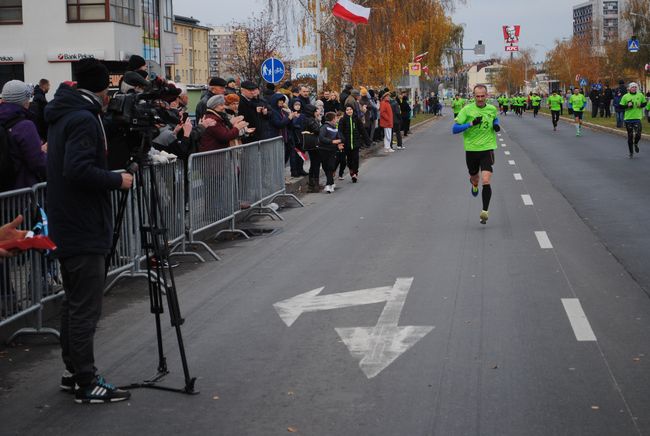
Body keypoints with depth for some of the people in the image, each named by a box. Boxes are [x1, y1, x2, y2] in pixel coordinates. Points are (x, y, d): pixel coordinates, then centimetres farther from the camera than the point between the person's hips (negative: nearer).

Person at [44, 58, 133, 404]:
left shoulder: (62, 114, 13)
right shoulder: (84, 119, -17)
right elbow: (78, 170, -27)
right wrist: (117, 180, -16)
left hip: (67, 224, 10)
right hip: (84, 228, -10)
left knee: (74, 301, 16)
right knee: (85, 307, -4)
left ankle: (73, 372, 25)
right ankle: (86, 382, 1)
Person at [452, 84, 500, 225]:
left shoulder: (492, 109, 2)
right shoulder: (467, 110, -8)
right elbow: (455, 129, -11)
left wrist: (496, 125, 4)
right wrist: (471, 124, -23)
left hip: (487, 149, 0)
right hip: (471, 149, 0)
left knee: (486, 180, -15)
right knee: (474, 177, 19)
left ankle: (485, 211, -10)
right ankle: (474, 185, 58)